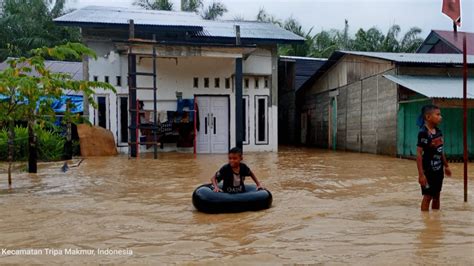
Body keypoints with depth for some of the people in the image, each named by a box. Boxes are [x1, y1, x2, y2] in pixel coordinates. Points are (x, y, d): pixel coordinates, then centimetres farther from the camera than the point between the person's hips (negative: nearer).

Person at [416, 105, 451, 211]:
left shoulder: (438, 132, 5)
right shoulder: (423, 133, -18)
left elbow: (441, 151, 16)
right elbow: (419, 154, -20)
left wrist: (446, 166, 20)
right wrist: (421, 174, -22)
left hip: (438, 170, 7)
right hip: (428, 170, -7)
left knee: (436, 196, 16)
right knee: (427, 196, 1)